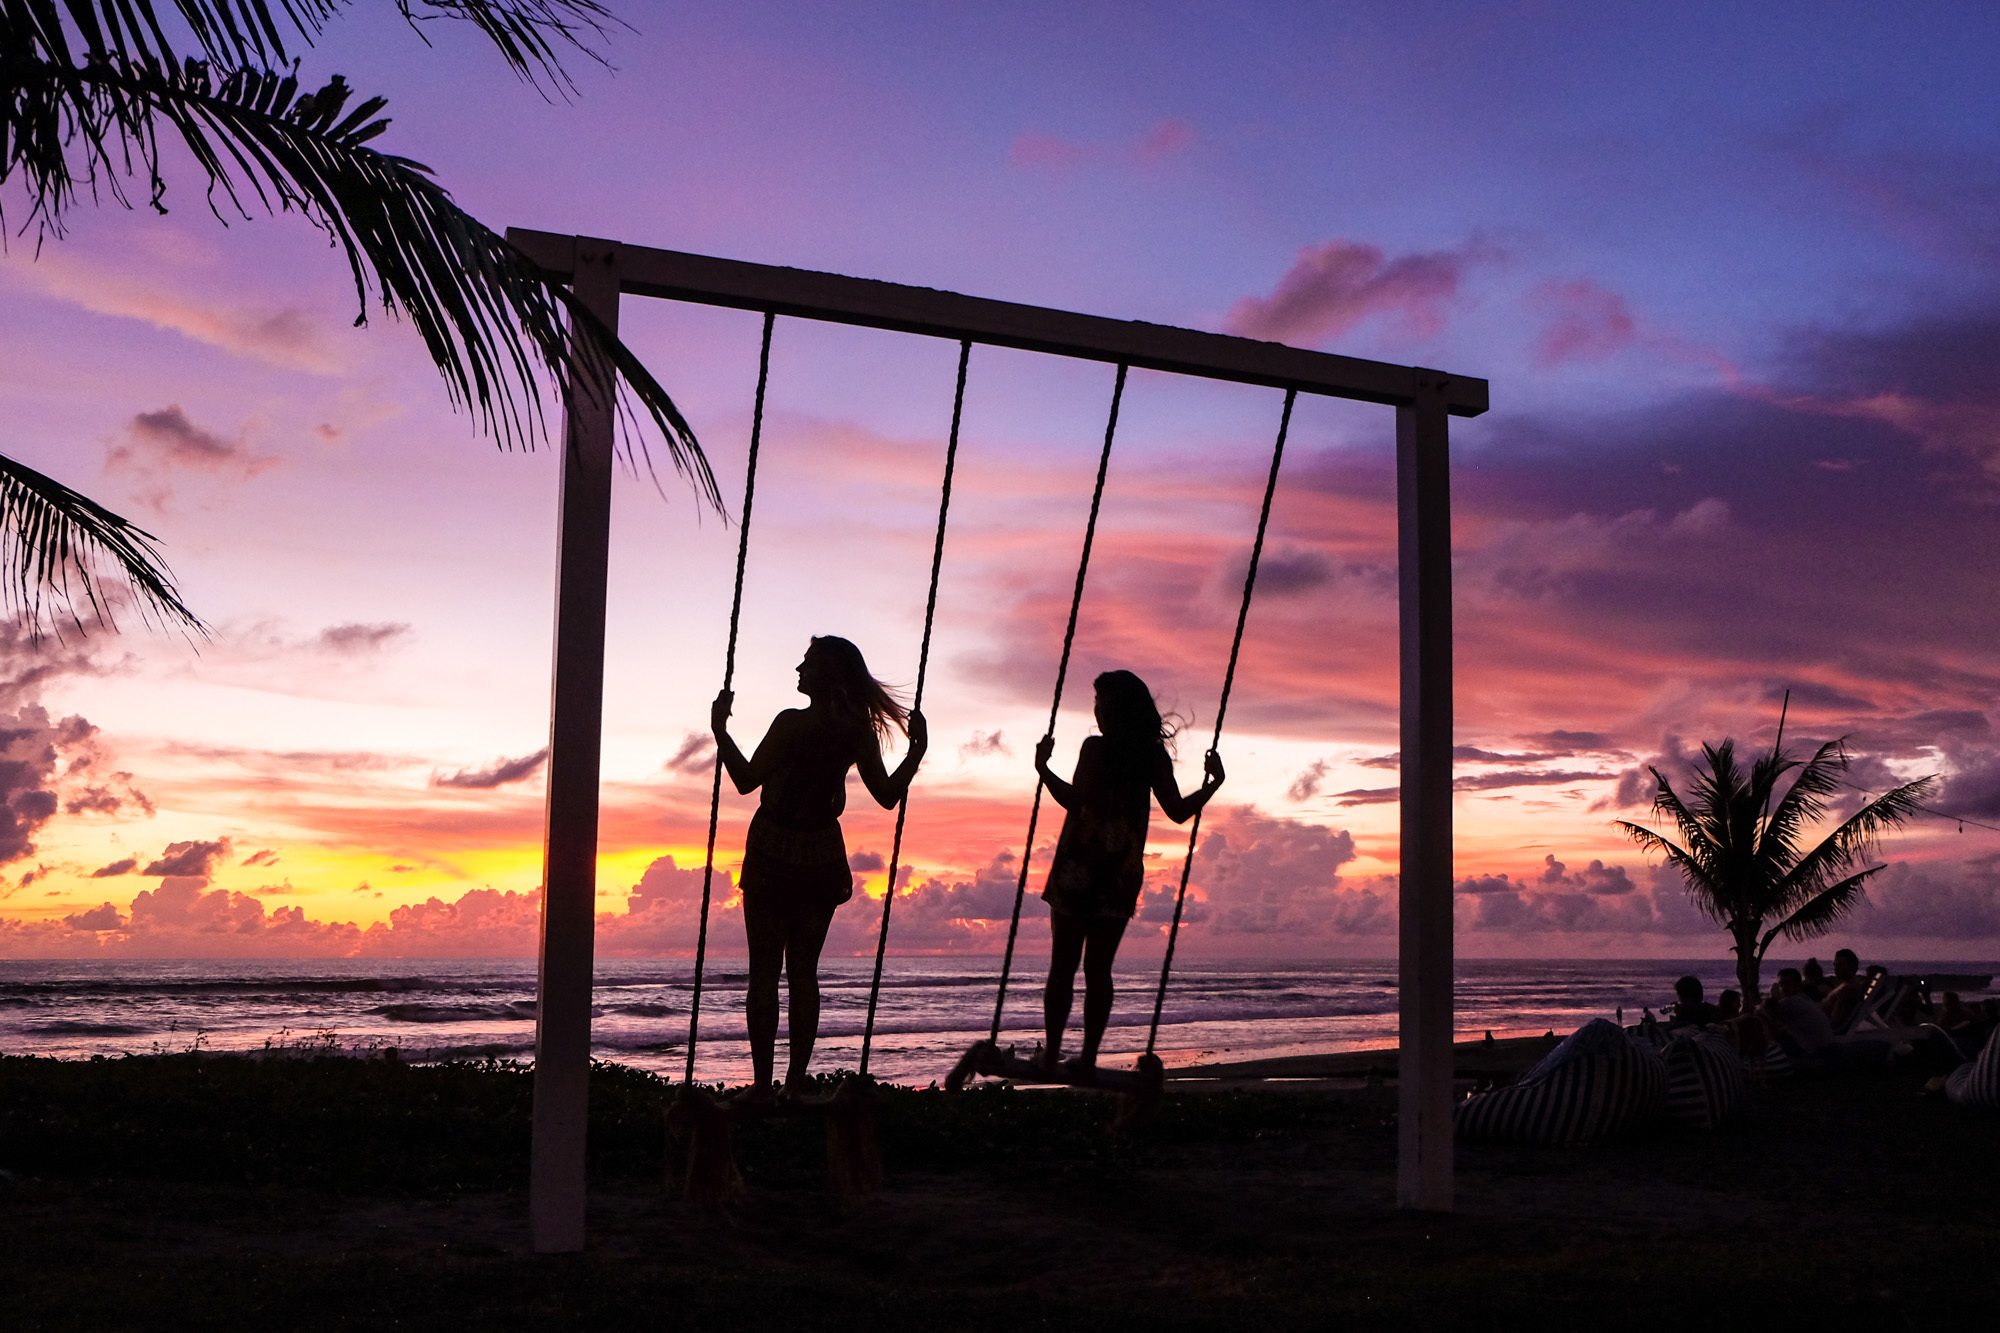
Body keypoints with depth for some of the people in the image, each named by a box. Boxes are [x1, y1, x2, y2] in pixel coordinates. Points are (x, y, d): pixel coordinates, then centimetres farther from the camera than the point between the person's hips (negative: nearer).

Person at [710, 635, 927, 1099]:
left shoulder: (793, 723, -16)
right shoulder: (858, 731, -1)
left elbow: (746, 780, -16)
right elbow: (888, 795, 3)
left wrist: (720, 729, -10)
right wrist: (917, 750, 12)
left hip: (774, 853, -5)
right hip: (822, 855, 5)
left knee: (765, 971, 2)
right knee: (803, 971, 11)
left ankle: (763, 1082, -1)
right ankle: (796, 1081, 9)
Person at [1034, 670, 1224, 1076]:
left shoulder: (1095, 748, -9)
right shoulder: (1155, 756, 3)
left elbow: (1077, 800, -21)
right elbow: (1179, 811, 3)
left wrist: (1043, 768, -13)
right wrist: (1213, 782, 16)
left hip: (1078, 871, -4)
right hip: (1121, 875, 4)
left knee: (1063, 966, 3)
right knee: (1098, 969, 10)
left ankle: (1052, 1053, 1)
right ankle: (1088, 1057, 8)